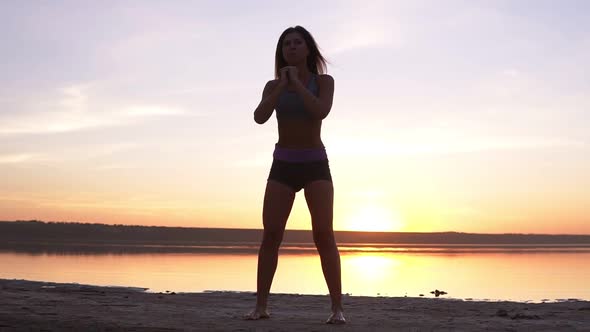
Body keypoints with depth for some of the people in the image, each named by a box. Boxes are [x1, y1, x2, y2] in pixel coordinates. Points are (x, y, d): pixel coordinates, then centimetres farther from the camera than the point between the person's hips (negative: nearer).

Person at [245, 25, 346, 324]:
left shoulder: (324, 81, 1)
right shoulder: (273, 86, 7)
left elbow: (321, 111, -19)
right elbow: (259, 117, -11)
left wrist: (296, 83, -14)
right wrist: (282, 85, -14)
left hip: (315, 165, -2)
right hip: (282, 166, 2)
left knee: (324, 235, -15)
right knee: (270, 236, -9)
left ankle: (337, 308, -12)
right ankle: (261, 306, -2)